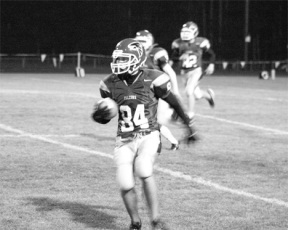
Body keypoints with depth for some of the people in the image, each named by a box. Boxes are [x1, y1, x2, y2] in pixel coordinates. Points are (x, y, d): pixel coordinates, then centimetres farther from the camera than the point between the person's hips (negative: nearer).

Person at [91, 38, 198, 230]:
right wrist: (99, 115, -11)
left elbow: (174, 103, 5)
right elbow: (106, 118, 13)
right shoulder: (111, 84, 1)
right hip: (124, 140, 3)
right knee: (126, 184, -7)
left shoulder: (152, 80, -10)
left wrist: (190, 126, 15)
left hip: (148, 136, -3)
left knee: (144, 172, -28)